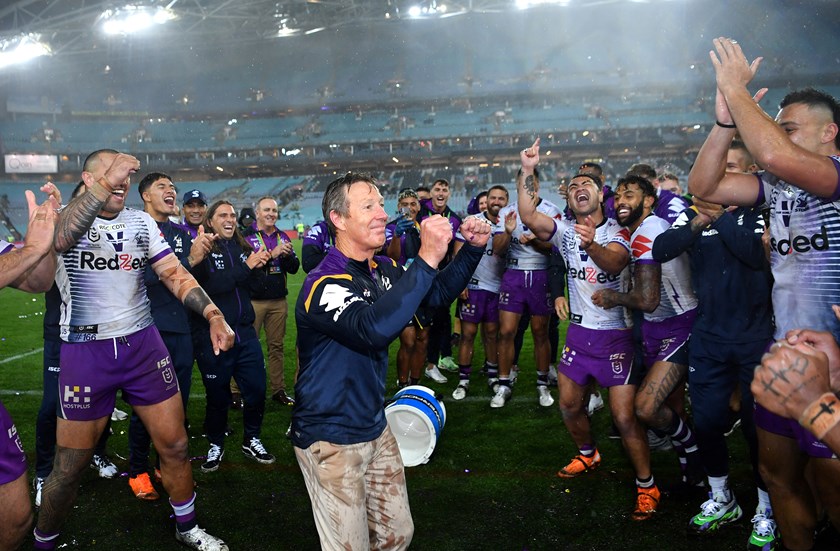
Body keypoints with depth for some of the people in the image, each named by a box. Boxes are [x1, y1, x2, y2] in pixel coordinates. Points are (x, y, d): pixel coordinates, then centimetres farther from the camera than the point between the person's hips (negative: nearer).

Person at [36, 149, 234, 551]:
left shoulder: (142, 222, 7)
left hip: (144, 344, 4)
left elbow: (176, 275, 2)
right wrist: (105, 185, -39)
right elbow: (57, 238, -30)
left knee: (175, 445, 10)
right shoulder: (63, 217, -5)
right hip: (85, 351, -3)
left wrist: (214, 316, -13)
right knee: (70, 466, 6)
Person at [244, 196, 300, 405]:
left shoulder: (282, 237, 12)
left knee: (277, 345, 11)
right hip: (253, 300, -5)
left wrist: (287, 255, -11)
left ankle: (279, 390, 19)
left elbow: (294, 268, 8)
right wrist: (271, 254, -22)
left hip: (278, 301, 5)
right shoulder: (247, 236, -3)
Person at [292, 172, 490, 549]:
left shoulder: (383, 270, 2)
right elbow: (372, 328, -41)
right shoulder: (323, 283, -23)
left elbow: (436, 293, 13)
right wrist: (426, 260, -41)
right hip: (331, 440, -7)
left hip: (375, 429, 8)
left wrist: (473, 249, -2)